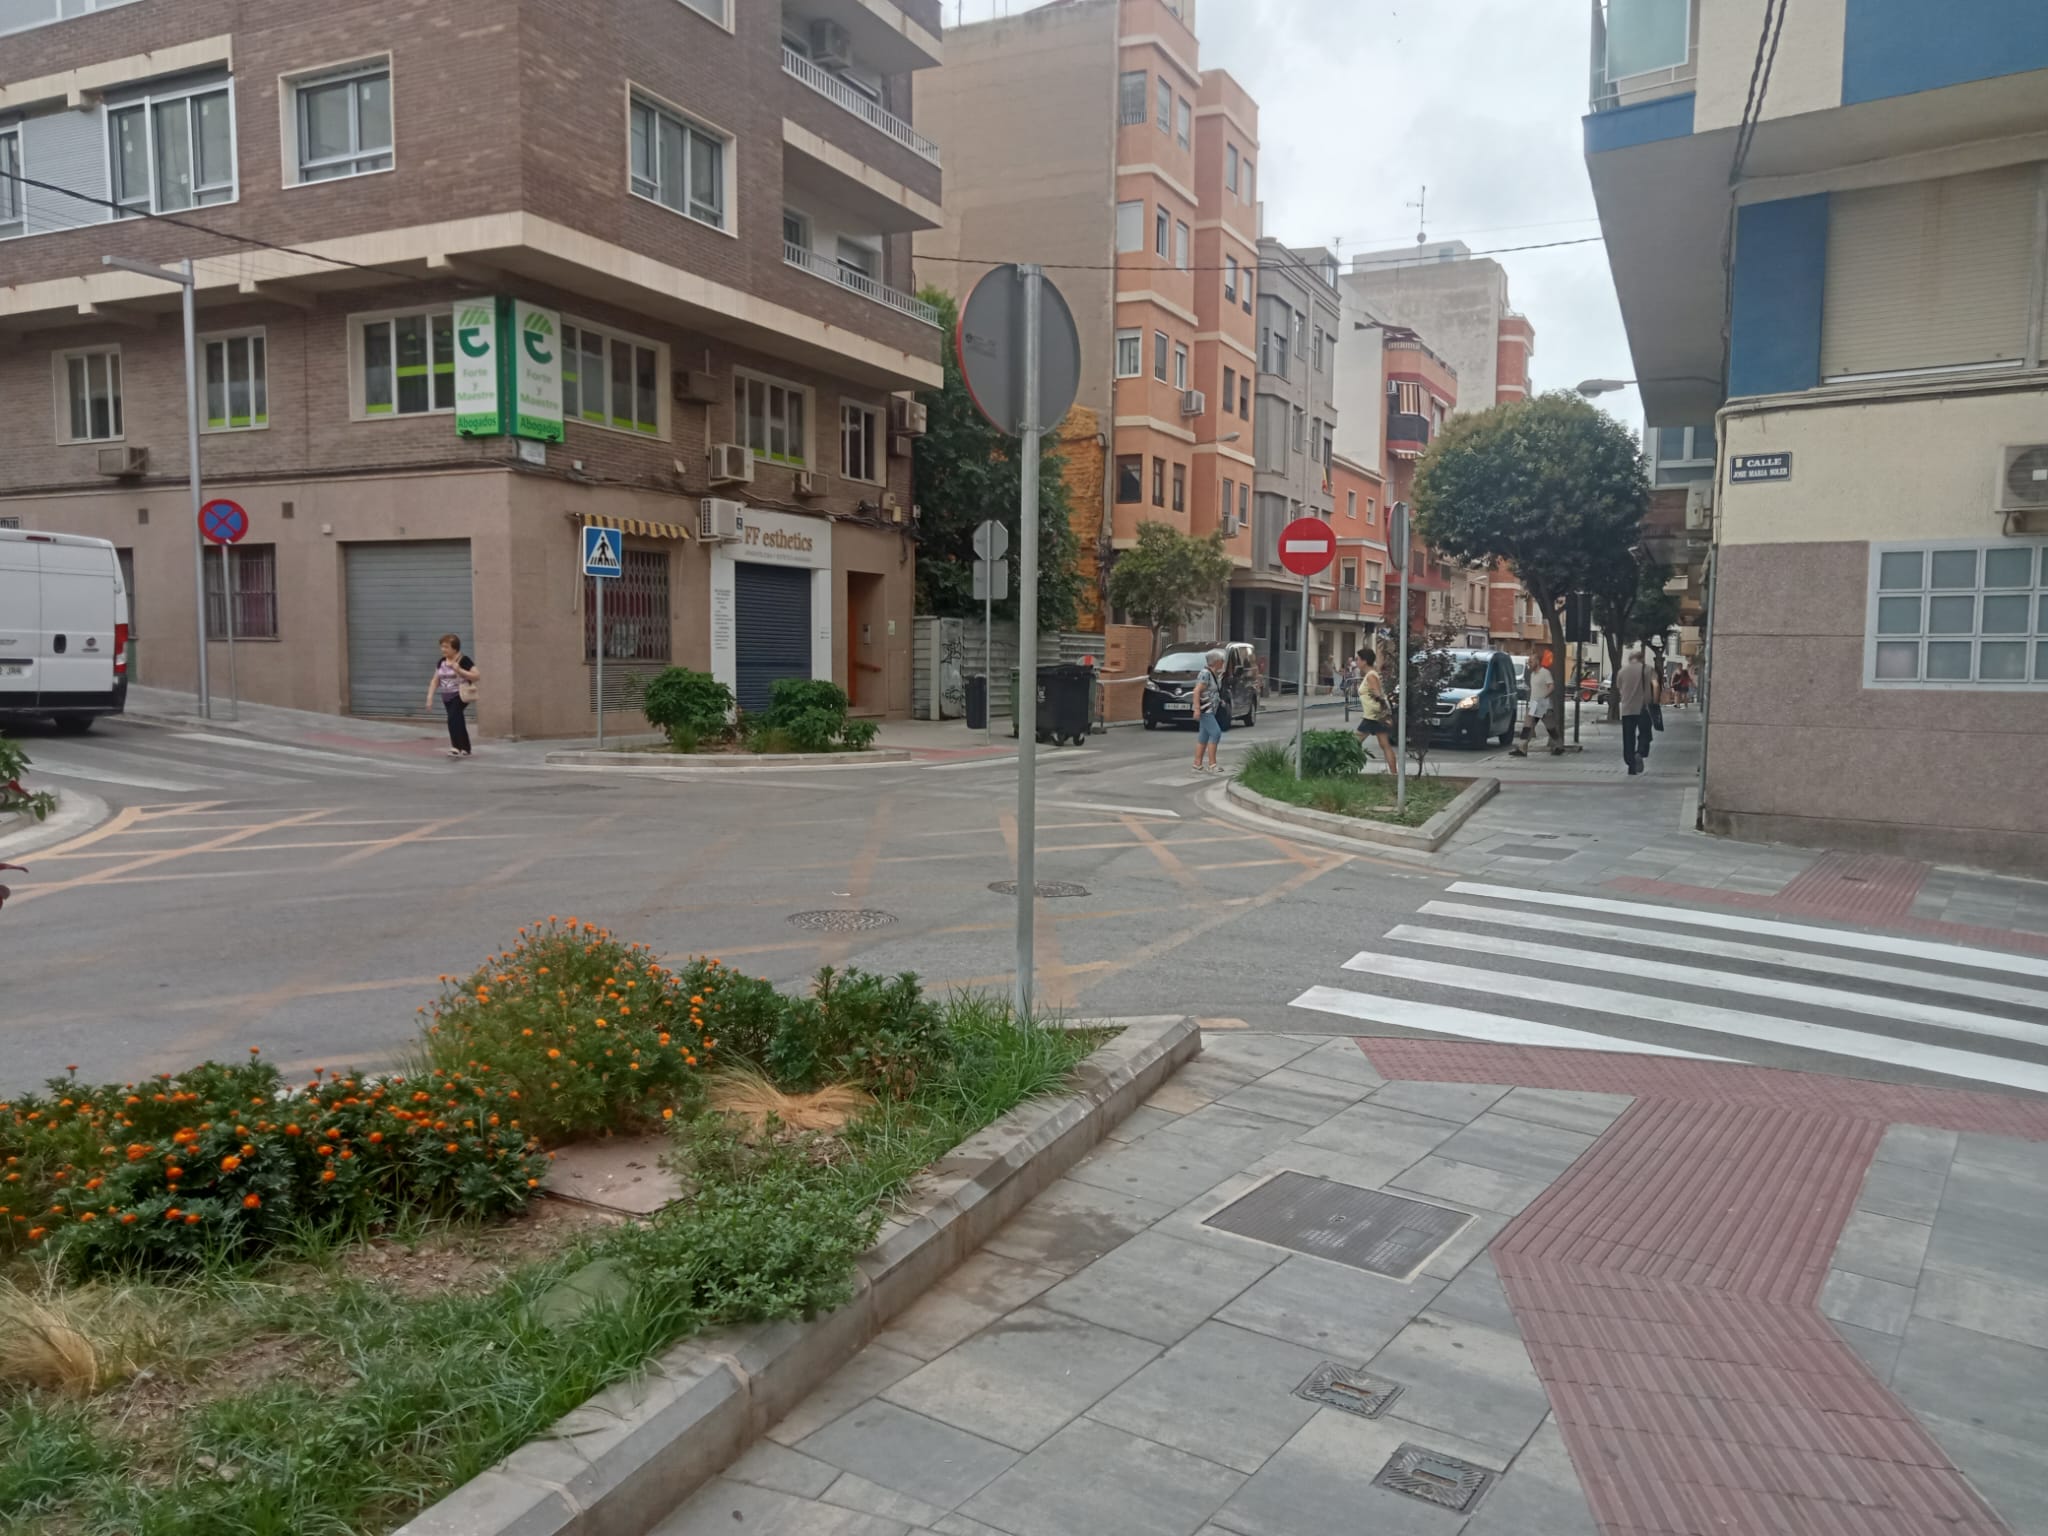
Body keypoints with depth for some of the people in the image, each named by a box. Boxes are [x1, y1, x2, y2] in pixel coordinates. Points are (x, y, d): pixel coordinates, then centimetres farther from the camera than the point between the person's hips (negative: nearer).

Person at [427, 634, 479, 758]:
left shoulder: (464, 660, -10)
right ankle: (465, 749, 23)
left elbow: (477, 675, -15)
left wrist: (460, 670, -23)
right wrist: (430, 697, 5)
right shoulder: (442, 662, 9)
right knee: (457, 721, 13)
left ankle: (456, 747, -26)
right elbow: (435, 680, 13)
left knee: (453, 719, -24)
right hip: (446, 697, 7)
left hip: (460, 696, -7)